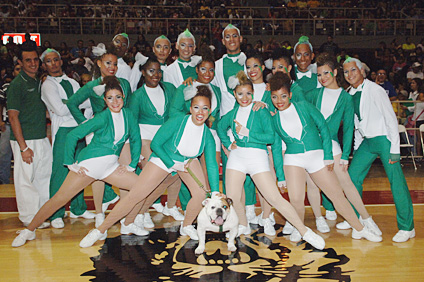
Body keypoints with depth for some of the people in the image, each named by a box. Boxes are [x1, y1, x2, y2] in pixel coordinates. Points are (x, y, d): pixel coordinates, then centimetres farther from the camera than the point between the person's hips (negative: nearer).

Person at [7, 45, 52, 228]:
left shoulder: (39, 83, 13)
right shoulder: (17, 85, -10)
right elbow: (13, 117, -14)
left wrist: (48, 134, 15)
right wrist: (23, 147, -17)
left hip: (42, 139, 7)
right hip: (25, 139, -7)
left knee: (46, 174, 14)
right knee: (26, 179, 2)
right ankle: (29, 218, 14)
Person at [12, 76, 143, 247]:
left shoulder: (127, 114, 1)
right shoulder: (103, 117, -15)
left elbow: (136, 139, 13)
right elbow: (73, 135, -15)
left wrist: (132, 165, 8)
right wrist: (70, 163, -13)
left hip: (110, 165, 6)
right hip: (89, 163, -5)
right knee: (59, 199, -5)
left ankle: (128, 224, 13)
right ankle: (29, 231, 13)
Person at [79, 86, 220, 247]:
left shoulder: (207, 135, -18)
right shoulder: (177, 122, -29)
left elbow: (212, 165, -17)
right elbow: (155, 144, -22)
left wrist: (216, 194, -22)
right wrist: (172, 164, -23)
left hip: (188, 161, 4)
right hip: (163, 159, -4)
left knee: (202, 194, -13)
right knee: (134, 196, -8)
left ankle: (186, 227, 16)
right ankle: (100, 230, 6)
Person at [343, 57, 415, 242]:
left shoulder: (374, 90, -13)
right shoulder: (350, 94, 6)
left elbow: (391, 119, -14)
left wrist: (394, 149, -17)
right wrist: (357, 147, 12)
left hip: (384, 139, -7)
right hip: (366, 142, 7)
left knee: (396, 182, -8)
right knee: (353, 176, 6)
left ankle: (406, 227, 4)